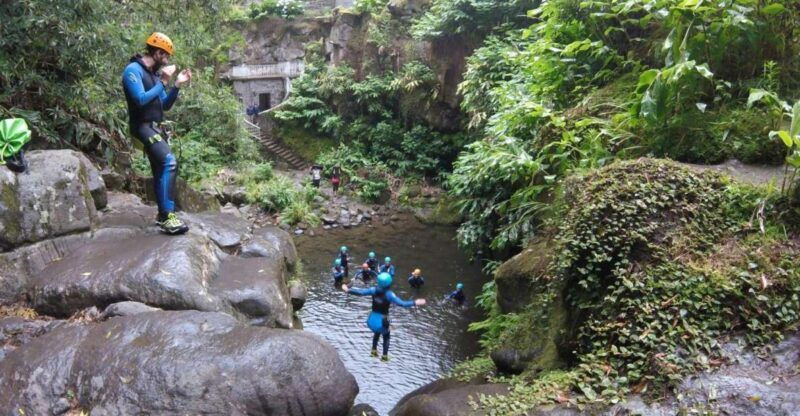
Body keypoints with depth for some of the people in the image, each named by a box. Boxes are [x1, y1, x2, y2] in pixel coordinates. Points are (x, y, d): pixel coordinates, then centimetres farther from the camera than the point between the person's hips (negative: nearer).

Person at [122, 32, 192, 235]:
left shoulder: (153, 73, 14)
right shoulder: (133, 70, -12)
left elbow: (165, 105, 16)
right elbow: (141, 100, -23)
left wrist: (177, 85, 4)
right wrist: (163, 83, -19)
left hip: (155, 126, 10)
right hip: (143, 126, -10)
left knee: (160, 169, 13)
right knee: (169, 163, -24)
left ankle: (163, 215, 23)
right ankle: (167, 216, -26)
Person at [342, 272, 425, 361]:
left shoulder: (374, 290, -11)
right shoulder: (389, 294, -22)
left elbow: (361, 292, -8)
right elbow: (401, 303, -26)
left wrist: (348, 290, 4)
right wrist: (415, 303, -21)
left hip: (373, 317, 4)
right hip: (382, 320, -4)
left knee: (377, 332, 34)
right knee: (386, 336, 23)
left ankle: (374, 350, 35)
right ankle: (384, 356, 24)